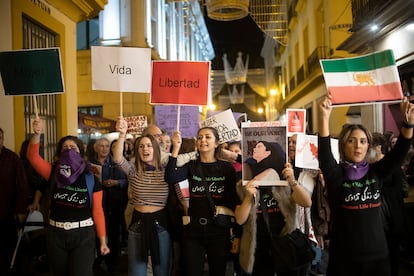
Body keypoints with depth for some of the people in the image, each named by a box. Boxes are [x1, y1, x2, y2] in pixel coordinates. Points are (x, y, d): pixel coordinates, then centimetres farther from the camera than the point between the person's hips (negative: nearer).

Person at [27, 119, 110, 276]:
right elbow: (33, 157, -15)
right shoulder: (54, 174, 0)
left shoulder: (91, 179, -6)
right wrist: (36, 134, -31)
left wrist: (103, 240, -5)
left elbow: (97, 211, -4)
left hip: (83, 234, -3)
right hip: (56, 233, 3)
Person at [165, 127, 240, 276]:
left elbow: (234, 201, -2)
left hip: (219, 230, -1)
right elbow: (170, 178, -16)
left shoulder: (227, 167, -2)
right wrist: (176, 148, -24)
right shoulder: (191, 166, 2)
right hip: (193, 230, 1)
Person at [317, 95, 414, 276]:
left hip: (378, 255, 3)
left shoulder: (376, 172, 3)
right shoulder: (335, 174, -7)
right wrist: (324, 118, -38)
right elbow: (324, 153, -24)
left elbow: (399, 151, -8)